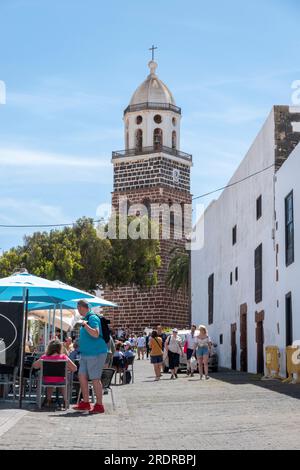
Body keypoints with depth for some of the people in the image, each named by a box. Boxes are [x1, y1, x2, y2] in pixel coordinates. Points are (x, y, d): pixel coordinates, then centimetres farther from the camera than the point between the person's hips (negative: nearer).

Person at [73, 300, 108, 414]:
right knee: (82, 376, 9)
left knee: (95, 378, -6)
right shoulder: (86, 318, 15)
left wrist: (85, 325, -29)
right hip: (86, 353, 10)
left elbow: (96, 334, -27)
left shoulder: (93, 318, -14)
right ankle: (85, 403, 16)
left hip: (95, 353, -10)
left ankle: (99, 405, 0)